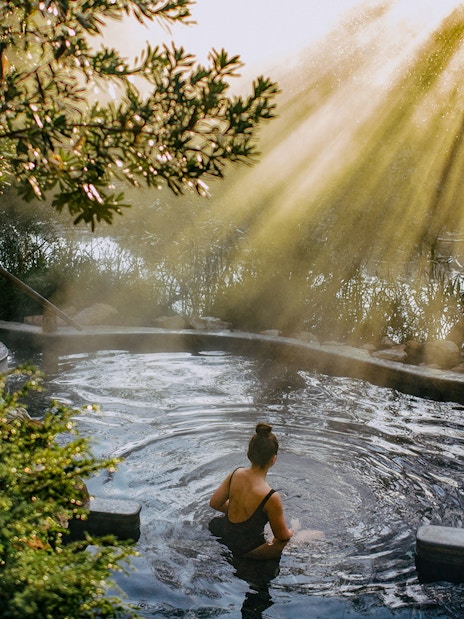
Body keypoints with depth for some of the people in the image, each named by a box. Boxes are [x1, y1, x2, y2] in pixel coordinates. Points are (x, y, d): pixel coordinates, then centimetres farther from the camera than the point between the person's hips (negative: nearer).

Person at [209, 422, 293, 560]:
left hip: (226, 533, 6)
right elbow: (282, 536, -15)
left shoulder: (236, 474, -15)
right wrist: (291, 532, 9)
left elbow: (214, 503, 0)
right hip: (247, 548, -6)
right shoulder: (271, 497, -31)